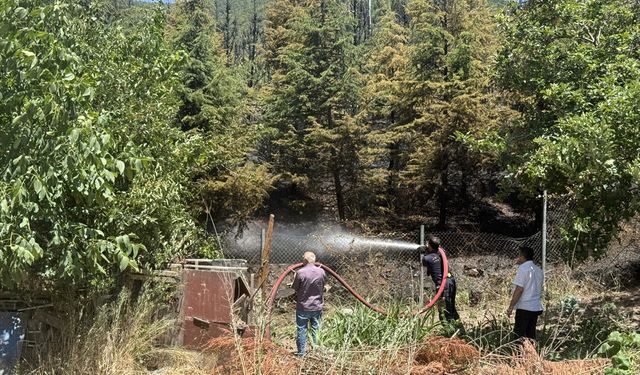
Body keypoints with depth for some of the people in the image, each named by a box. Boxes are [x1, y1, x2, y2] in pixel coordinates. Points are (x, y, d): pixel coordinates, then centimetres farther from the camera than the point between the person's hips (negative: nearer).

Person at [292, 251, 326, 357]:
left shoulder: (300, 272, -16)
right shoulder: (321, 271, -5)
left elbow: (295, 288, -5)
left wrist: (295, 278, 12)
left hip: (303, 306, -3)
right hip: (317, 306, 3)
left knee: (302, 329, 7)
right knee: (316, 329, 13)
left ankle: (301, 352, 12)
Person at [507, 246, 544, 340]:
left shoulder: (523, 268, -12)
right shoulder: (538, 270, 13)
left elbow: (519, 289, -17)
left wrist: (511, 307, -15)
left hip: (524, 307, -8)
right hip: (536, 308, 8)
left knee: (519, 335, -3)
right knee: (531, 335, 12)